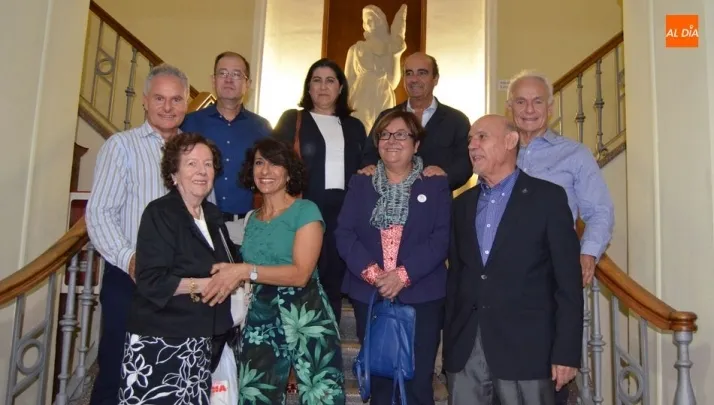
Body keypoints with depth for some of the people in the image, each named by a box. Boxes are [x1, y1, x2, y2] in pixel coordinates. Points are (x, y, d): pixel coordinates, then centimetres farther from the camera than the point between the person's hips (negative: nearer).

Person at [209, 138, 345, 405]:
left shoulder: (305, 211, -3)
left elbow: (301, 273, -15)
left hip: (305, 317, -5)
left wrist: (245, 271, -20)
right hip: (260, 320, 6)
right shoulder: (252, 219, 16)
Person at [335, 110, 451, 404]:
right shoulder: (360, 184, 10)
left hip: (421, 295, -2)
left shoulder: (436, 185, 4)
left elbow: (442, 237, -7)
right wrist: (370, 271, -16)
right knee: (378, 380, 13)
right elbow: (344, 233, 0)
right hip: (369, 294, 2)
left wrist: (404, 274, -18)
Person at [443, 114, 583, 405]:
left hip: (524, 349, -4)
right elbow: (455, 275, 14)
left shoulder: (547, 197, -1)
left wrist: (566, 352, -10)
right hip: (464, 350, 4)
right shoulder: (462, 204, 13)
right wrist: (449, 341, 8)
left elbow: (568, 281, -5)